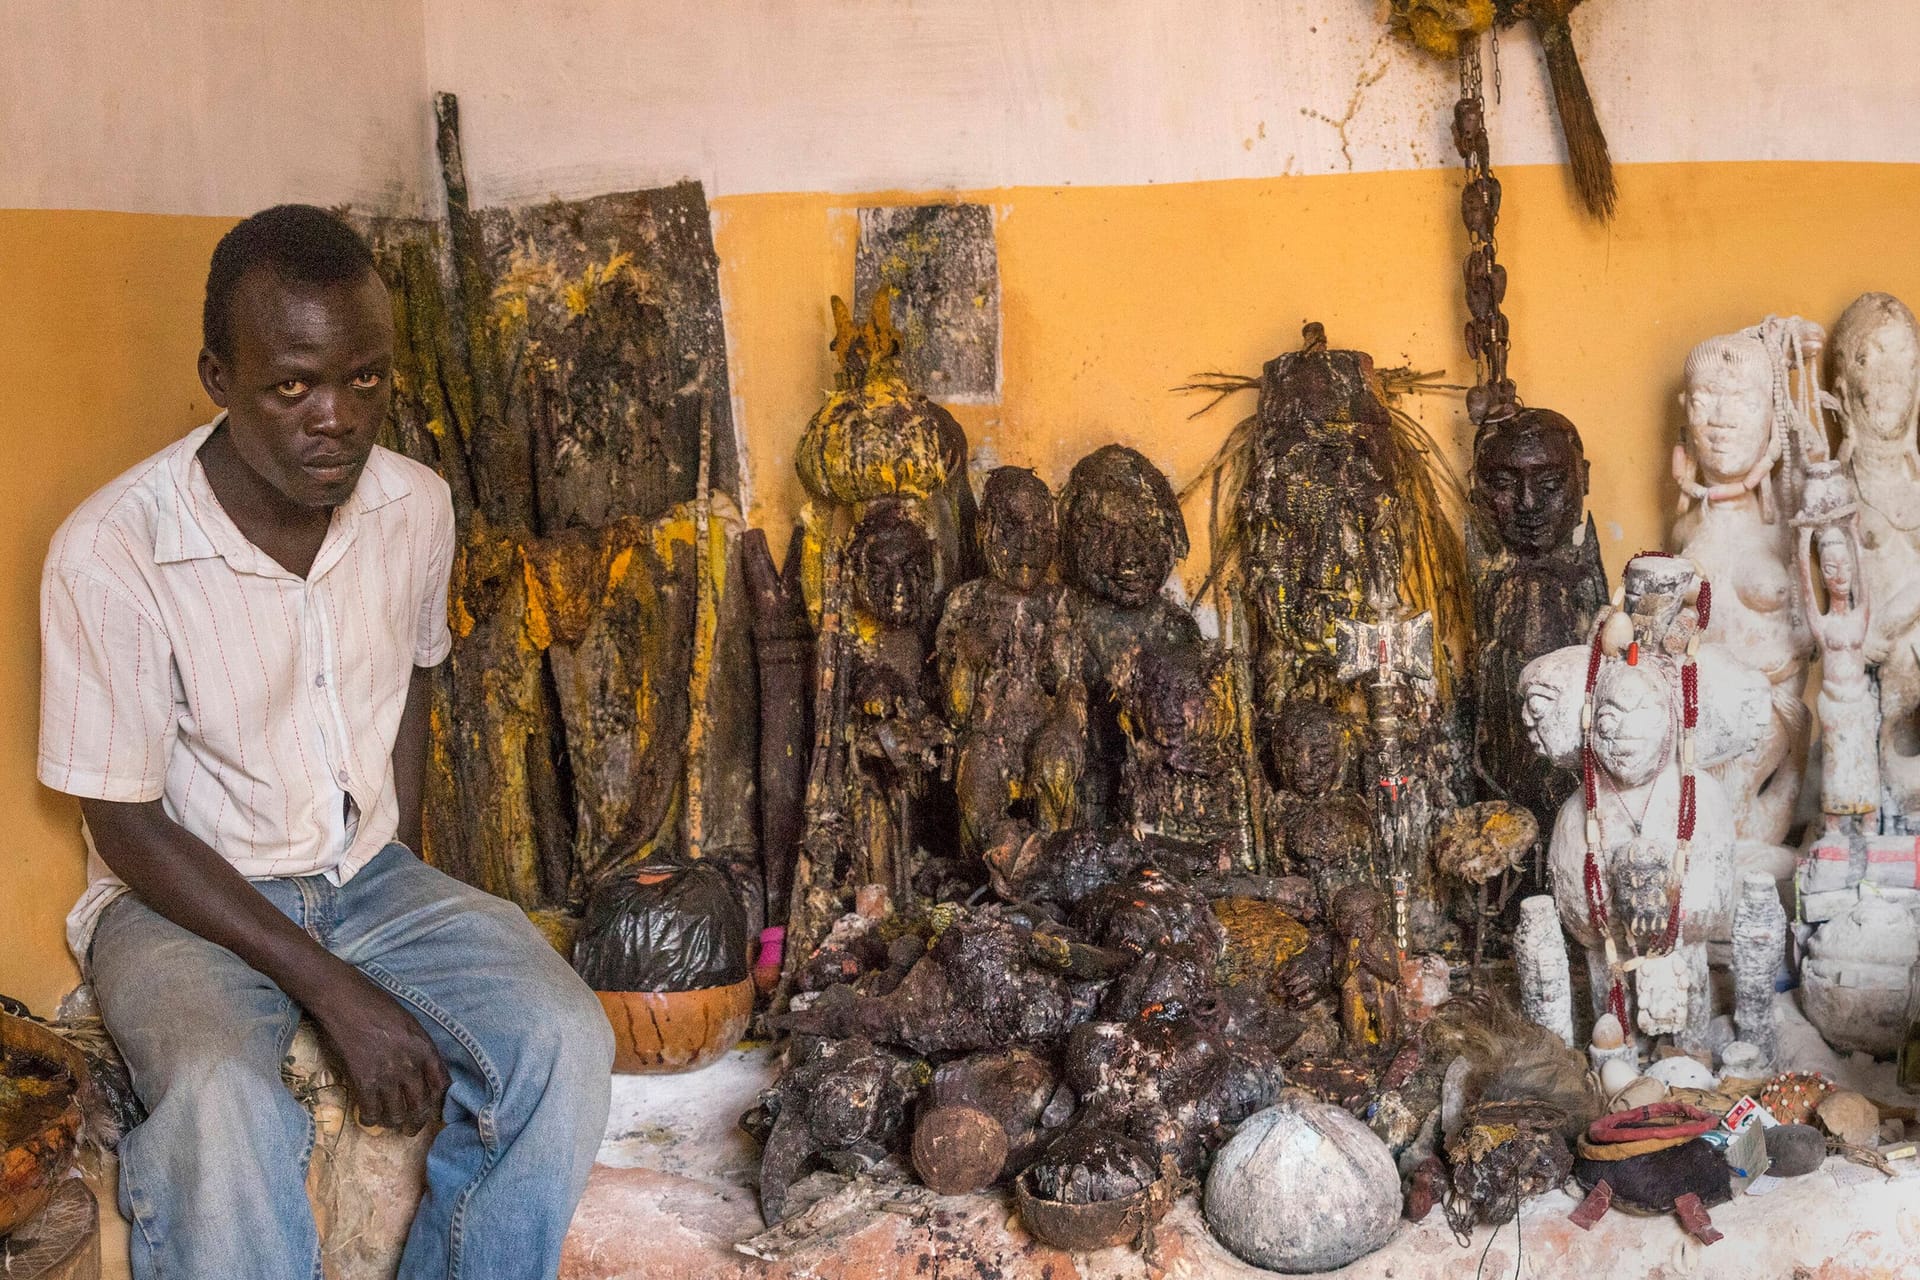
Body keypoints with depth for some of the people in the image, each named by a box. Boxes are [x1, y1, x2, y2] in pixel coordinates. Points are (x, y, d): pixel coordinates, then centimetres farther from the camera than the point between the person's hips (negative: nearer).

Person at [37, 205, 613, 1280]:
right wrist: (338, 992, -21)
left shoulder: (418, 507, -5)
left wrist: (406, 880, 4)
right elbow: (130, 829, -16)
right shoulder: (110, 553, -20)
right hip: (184, 896, -4)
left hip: (370, 875, 4)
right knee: (223, 1107, -35)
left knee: (565, 1039, -20)